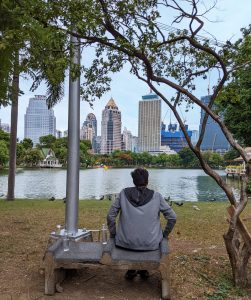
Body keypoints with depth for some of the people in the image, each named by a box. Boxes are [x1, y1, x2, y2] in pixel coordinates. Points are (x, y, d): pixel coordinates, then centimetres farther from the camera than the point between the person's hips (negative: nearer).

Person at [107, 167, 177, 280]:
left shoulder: (124, 193, -3)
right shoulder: (156, 196, -5)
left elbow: (110, 216, -1)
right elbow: (172, 217, -2)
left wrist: (113, 235, 12)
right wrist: (164, 235, 12)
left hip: (126, 242, 1)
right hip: (150, 244, 0)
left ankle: (131, 270, 38)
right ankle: (143, 269, 40)